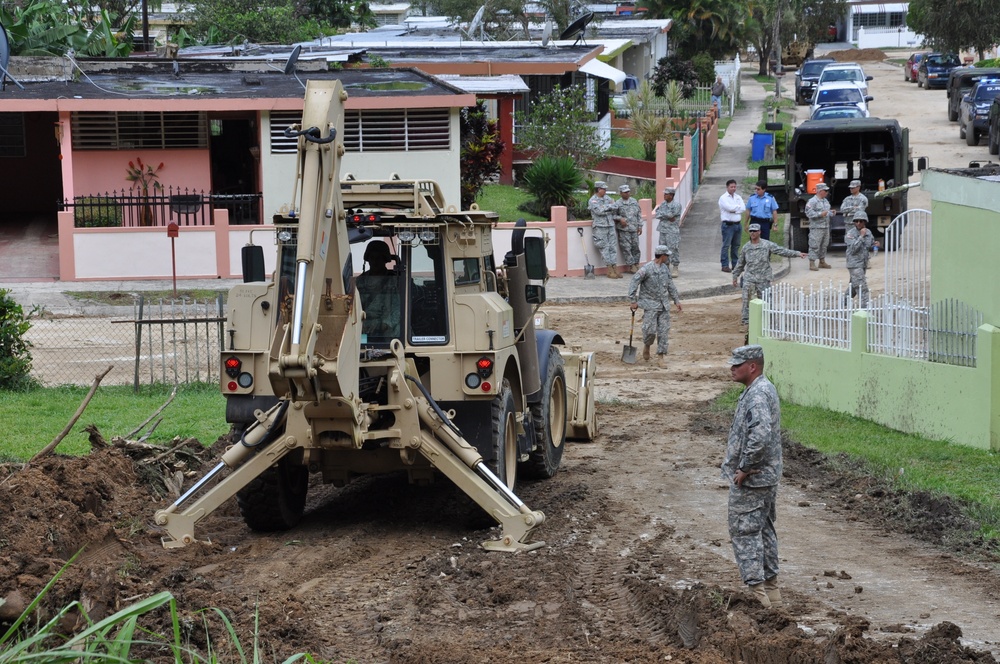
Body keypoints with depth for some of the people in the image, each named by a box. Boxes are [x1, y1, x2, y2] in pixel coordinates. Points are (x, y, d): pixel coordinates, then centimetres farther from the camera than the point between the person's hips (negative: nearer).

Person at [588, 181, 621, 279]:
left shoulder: (607, 198, 14)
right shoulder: (593, 201, -5)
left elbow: (616, 206, 3)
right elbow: (599, 211, -17)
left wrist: (605, 208, -8)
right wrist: (610, 206, -5)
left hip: (610, 226, 6)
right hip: (600, 227, -6)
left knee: (613, 247, 3)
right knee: (605, 248, -4)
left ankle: (615, 270, 4)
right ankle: (610, 271, -2)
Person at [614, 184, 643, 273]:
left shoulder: (634, 202, 10)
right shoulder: (618, 204, -3)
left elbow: (639, 214, 14)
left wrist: (640, 226, 9)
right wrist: (620, 219, -15)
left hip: (634, 229, 4)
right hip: (623, 229, -4)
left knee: (635, 247, 7)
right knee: (626, 248, -6)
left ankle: (636, 264, 17)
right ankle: (631, 265, -1)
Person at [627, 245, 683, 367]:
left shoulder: (665, 268, 9)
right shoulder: (647, 269, -14)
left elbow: (670, 285, 20)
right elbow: (634, 283, -14)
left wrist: (677, 300, 19)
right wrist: (633, 301, -15)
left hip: (664, 305, 6)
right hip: (651, 304, -6)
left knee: (664, 331, 1)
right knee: (650, 330, -11)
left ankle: (661, 357, 6)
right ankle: (647, 345, 21)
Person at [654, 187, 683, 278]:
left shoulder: (676, 205, -8)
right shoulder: (663, 204, 11)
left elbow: (671, 214, -19)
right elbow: (657, 215, 1)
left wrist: (662, 214, -4)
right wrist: (667, 217, -12)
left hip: (672, 231, -6)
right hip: (663, 230, 6)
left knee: (673, 249, -5)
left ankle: (675, 268, 2)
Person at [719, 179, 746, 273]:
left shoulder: (738, 197, 13)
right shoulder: (723, 198, -5)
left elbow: (743, 208, -1)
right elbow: (730, 208, -19)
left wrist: (734, 209, -12)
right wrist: (738, 207, -3)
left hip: (738, 224, 6)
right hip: (728, 224, -6)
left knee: (736, 245, 11)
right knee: (726, 245, -6)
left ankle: (735, 264, 18)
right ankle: (725, 265, -4)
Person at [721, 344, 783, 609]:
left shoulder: (758, 395, -20)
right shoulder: (764, 389, 14)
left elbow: (760, 436, -33)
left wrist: (744, 468, -23)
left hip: (750, 479, -11)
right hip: (767, 477, 11)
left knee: (744, 531, -6)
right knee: (764, 530, 16)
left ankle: (757, 590, -7)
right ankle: (771, 589, 23)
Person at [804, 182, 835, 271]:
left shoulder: (826, 201, 17)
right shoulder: (812, 201, -11)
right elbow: (809, 213, -18)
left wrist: (831, 212, 4)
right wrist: (820, 214, -24)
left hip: (826, 226, 9)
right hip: (816, 227, -8)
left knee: (824, 245, 14)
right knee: (814, 245, -8)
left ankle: (822, 262, 25)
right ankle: (812, 263, -7)